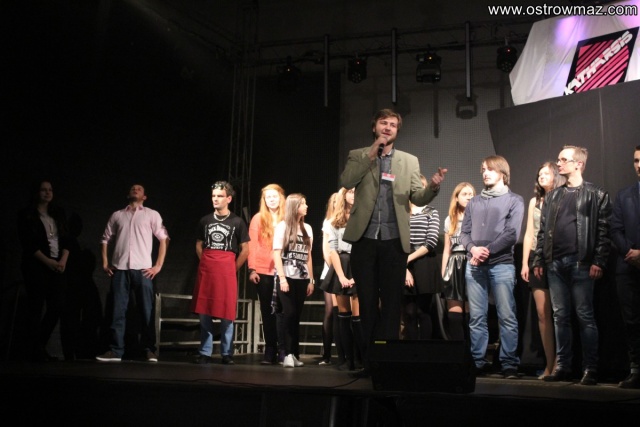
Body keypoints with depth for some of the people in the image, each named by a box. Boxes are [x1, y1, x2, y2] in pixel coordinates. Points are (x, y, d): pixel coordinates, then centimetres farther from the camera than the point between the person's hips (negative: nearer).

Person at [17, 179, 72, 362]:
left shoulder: (58, 213, 15)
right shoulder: (26, 215, 1)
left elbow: (66, 239, 10)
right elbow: (28, 244, -8)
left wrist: (63, 260, -6)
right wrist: (48, 262, -14)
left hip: (59, 266, 5)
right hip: (37, 267, -5)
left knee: (57, 307, 0)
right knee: (36, 308, -2)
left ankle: (40, 346, 15)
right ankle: (36, 351, 6)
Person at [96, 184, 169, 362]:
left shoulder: (152, 215, 10)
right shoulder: (117, 215, 17)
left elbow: (164, 239, 5)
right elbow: (106, 239, 20)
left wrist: (158, 265, -2)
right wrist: (105, 262, 7)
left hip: (142, 269, -2)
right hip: (119, 269, 2)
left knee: (147, 311, -2)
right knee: (118, 311, 1)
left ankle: (149, 350, 5)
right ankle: (115, 350, 6)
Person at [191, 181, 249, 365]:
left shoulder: (237, 222, 1)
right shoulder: (205, 220, 9)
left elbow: (245, 250, 3)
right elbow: (199, 246, 17)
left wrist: (233, 268, 0)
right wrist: (207, 264, 8)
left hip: (227, 272, -3)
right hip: (206, 272, 3)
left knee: (226, 315, -1)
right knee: (204, 314, 3)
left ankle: (227, 353, 7)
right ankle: (205, 352, 11)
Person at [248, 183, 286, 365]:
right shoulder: (258, 218, 6)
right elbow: (252, 245, 2)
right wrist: (252, 269, -6)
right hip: (263, 271, 0)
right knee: (267, 311, 4)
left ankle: (283, 350, 8)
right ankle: (270, 351, 10)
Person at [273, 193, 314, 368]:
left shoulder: (307, 228, 14)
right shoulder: (282, 226, 0)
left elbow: (308, 256, 15)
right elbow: (276, 254, -5)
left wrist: (311, 280, 10)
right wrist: (282, 278, -13)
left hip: (302, 278, 4)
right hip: (286, 278, -4)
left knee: (296, 316, 4)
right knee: (289, 314, -11)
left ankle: (294, 354, 6)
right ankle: (289, 354, -7)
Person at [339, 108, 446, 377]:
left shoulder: (409, 161, 12)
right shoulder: (358, 156, 10)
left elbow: (418, 198, 2)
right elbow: (346, 182, -9)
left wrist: (433, 187, -19)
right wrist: (371, 155, -13)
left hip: (394, 241, 0)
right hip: (364, 240, 0)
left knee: (391, 303, 3)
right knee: (367, 302, 6)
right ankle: (369, 361, 13)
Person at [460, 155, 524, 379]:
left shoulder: (514, 201, 6)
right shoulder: (474, 202, 17)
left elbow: (511, 234, -5)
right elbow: (464, 232, 12)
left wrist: (487, 251, -12)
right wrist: (473, 249, -9)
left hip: (502, 265, -3)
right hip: (474, 265, 4)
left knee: (507, 317, -4)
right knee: (476, 317, 4)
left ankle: (509, 364, 1)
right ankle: (478, 361, 10)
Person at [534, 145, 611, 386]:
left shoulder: (596, 195, 2)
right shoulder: (553, 197, 17)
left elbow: (603, 230, -5)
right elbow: (543, 231, 15)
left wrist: (599, 261, -13)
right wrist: (539, 260, 9)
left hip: (581, 263, -5)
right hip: (555, 263, 5)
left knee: (584, 316, -2)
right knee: (560, 316, 7)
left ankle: (590, 369, 3)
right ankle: (563, 366, 12)